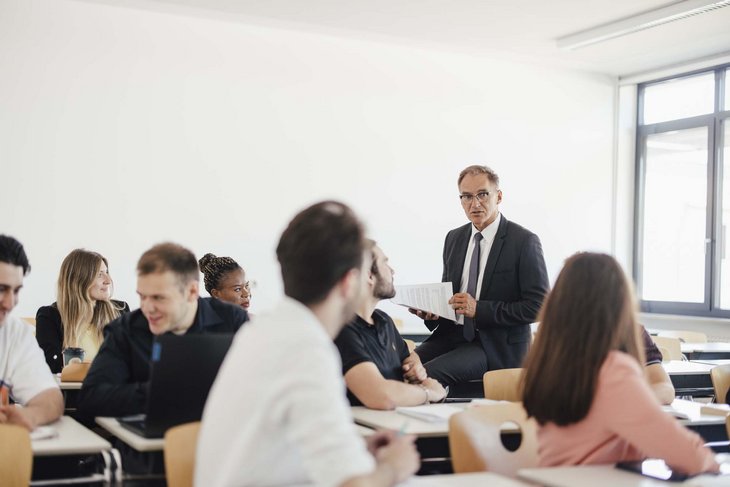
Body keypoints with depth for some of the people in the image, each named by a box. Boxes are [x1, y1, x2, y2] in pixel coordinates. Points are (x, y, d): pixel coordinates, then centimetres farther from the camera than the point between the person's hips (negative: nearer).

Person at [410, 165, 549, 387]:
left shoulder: (524, 241, -7)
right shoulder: (454, 238, 12)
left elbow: (536, 306, -12)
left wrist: (479, 309, -18)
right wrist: (432, 311, -2)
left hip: (496, 345, -5)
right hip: (453, 333, 6)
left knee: (428, 373, -28)